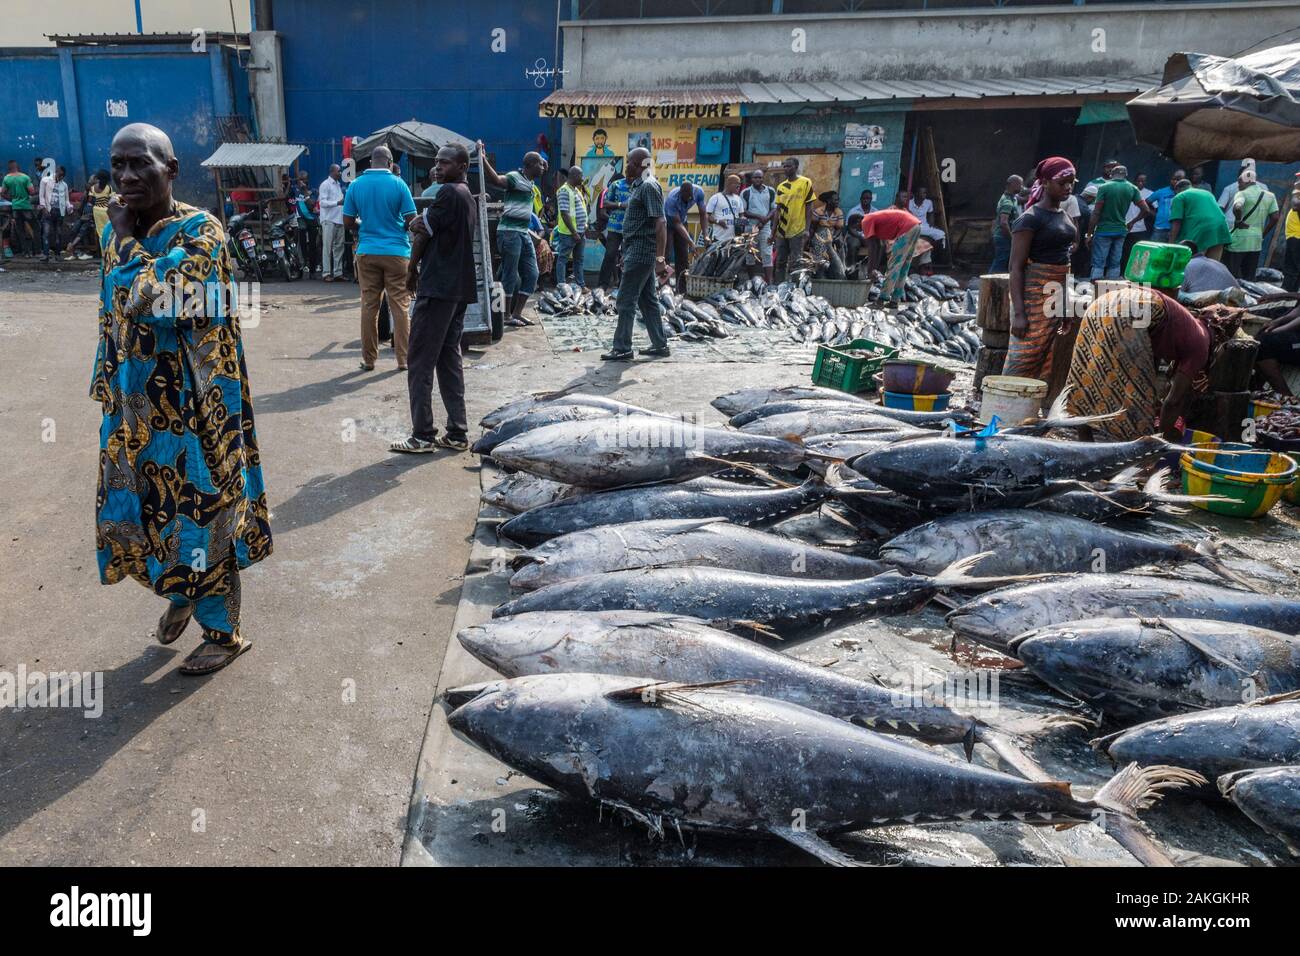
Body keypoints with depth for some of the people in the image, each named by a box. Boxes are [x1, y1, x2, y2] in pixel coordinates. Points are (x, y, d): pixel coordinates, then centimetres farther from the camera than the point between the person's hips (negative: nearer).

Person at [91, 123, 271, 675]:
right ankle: (181, 593, 44)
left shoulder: (199, 231, -15)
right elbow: (112, 318, 16)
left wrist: (125, 237, -16)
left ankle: (223, 632, 21)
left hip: (191, 404, -7)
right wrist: (108, 390, 17)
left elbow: (149, 302, -28)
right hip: (134, 405, 7)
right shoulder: (119, 232, 7)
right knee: (135, 511, 17)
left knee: (201, 513, 3)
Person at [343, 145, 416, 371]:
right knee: (400, 306, 3)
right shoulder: (398, 184, -4)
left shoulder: (356, 185, 4)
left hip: (366, 251, 2)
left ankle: (369, 359, 11)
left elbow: (348, 221, 5)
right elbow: (411, 220, -5)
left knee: (369, 306, 7)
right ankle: (403, 359, 5)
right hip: (396, 251, -2)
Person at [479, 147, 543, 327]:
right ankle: (506, 316, 6)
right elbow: (496, 180, -29)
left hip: (524, 232, 9)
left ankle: (517, 314, 13)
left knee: (531, 274, 8)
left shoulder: (531, 183, 16)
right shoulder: (515, 177, -11)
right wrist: (483, 159, -37)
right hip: (510, 231, -9)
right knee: (511, 276, -4)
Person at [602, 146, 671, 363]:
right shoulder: (639, 186, 16)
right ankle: (660, 345, 18)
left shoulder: (648, 186, -14)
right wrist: (626, 254, 25)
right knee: (647, 299, 13)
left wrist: (660, 259, -26)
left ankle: (622, 348, -2)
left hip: (640, 253, -10)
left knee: (626, 300, -6)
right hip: (638, 252, 10)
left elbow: (660, 224, -21)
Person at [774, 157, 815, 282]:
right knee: (780, 262, 7)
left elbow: (809, 207, -4)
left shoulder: (805, 183, -2)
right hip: (782, 231, 5)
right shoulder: (781, 186, 12)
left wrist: (807, 229, -11)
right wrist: (774, 230, 10)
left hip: (797, 231, -5)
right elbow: (778, 209, 15)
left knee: (795, 263, -5)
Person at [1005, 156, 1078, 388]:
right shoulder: (1031, 218, -11)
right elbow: (1016, 267, -14)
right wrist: (1018, 313, -21)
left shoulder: (1063, 215, 14)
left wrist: (1066, 307, 20)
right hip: (1034, 293, -8)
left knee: (1047, 360, 9)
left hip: (1058, 294, 8)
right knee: (1024, 358, -9)